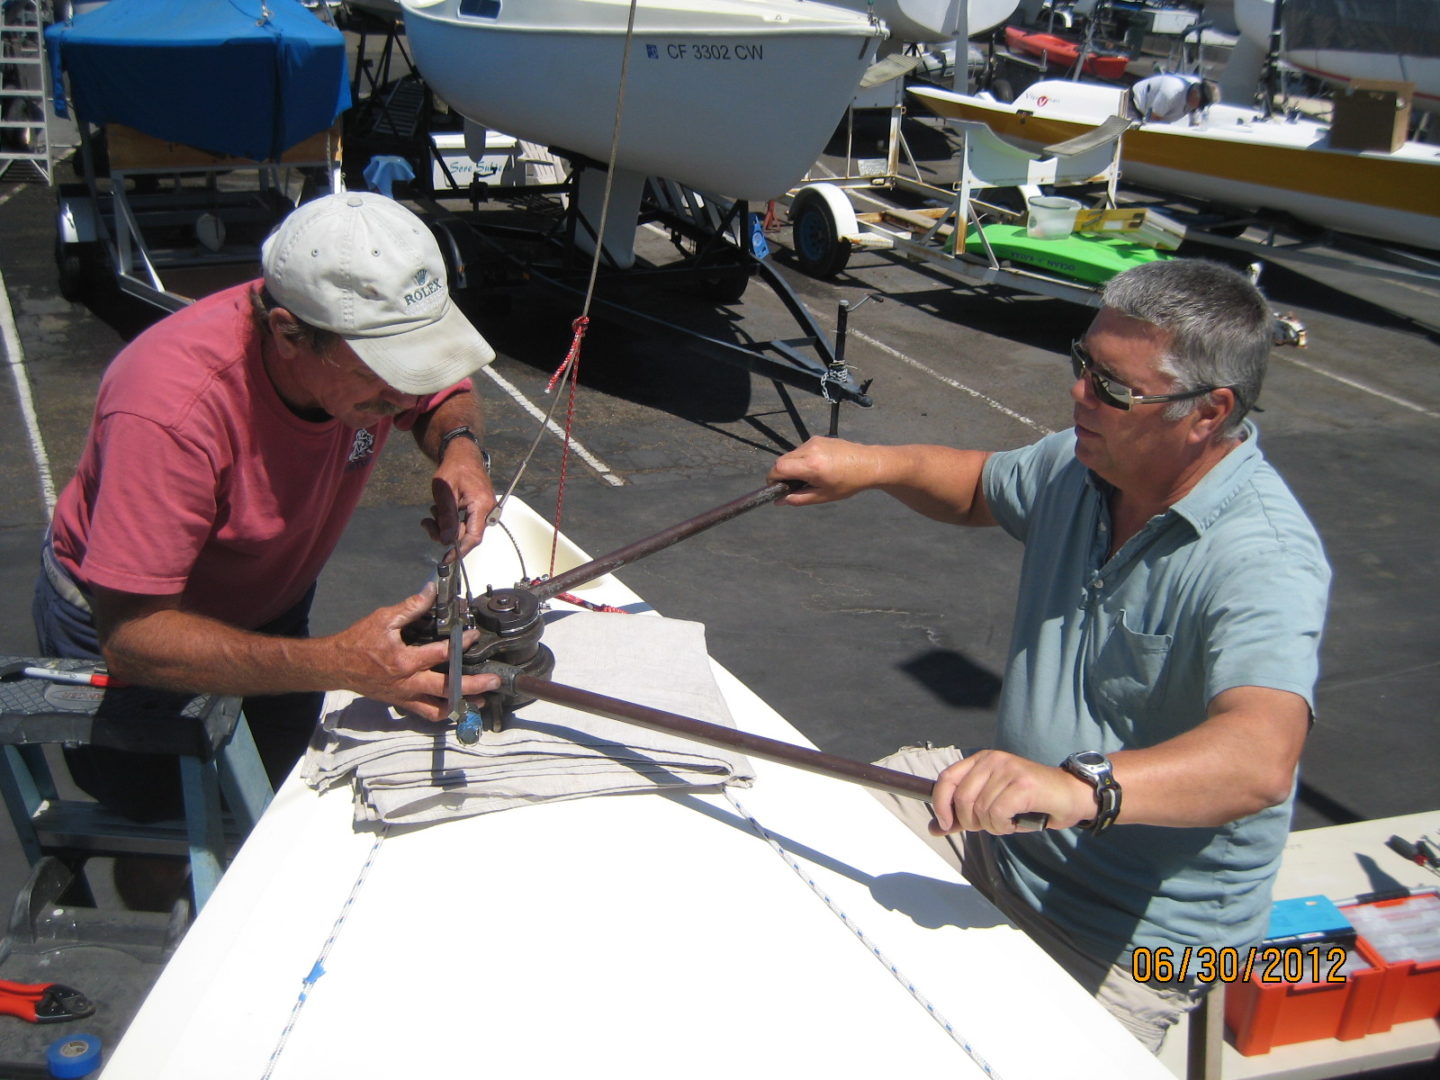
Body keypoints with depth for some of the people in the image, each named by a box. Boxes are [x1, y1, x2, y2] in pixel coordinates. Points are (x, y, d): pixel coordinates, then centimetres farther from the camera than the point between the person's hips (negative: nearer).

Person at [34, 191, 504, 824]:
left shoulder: (376, 335, -25)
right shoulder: (171, 409, -42)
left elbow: (446, 395, 0)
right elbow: (132, 639, -42)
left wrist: (460, 446, -25)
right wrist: (337, 664, -51)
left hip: (268, 602, 5)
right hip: (120, 621, -5)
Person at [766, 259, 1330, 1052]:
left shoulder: (1264, 556, -29)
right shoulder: (1083, 464, -3)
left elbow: (1260, 760, -45)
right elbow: (981, 487, 19)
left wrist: (1082, 787, -62)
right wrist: (876, 466, -1)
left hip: (1132, 937, -7)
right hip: (1002, 813, 8)